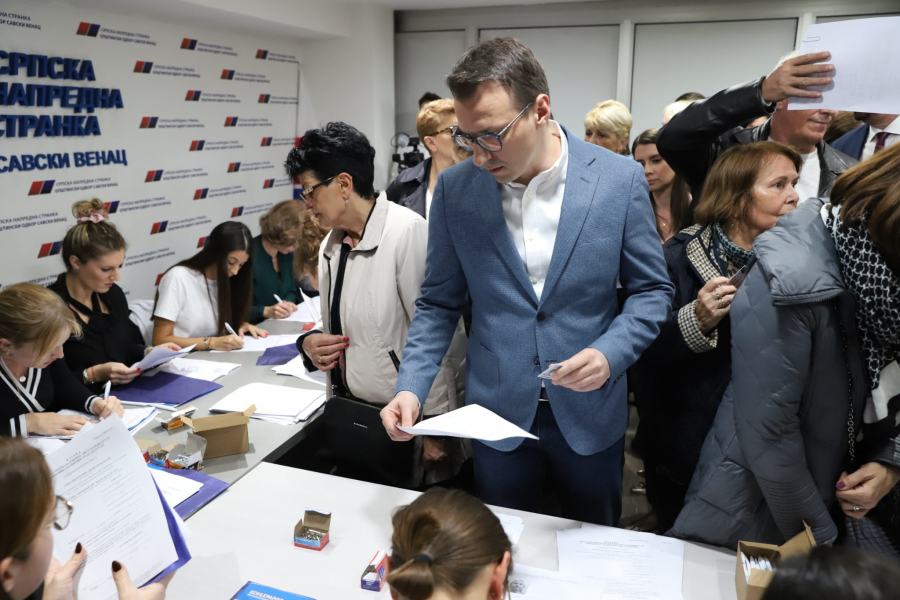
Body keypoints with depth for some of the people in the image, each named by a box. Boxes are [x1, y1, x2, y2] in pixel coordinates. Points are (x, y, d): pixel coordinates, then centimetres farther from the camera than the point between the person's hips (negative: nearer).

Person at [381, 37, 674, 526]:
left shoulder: (620, 179, -12)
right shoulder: (455, 188, -8)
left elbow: (652, 289, -2)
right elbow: (438, 303, -1)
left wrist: (609, 354, -19)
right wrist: (411, 387, -13)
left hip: (590, 413, 0)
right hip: (496, 413, 1)